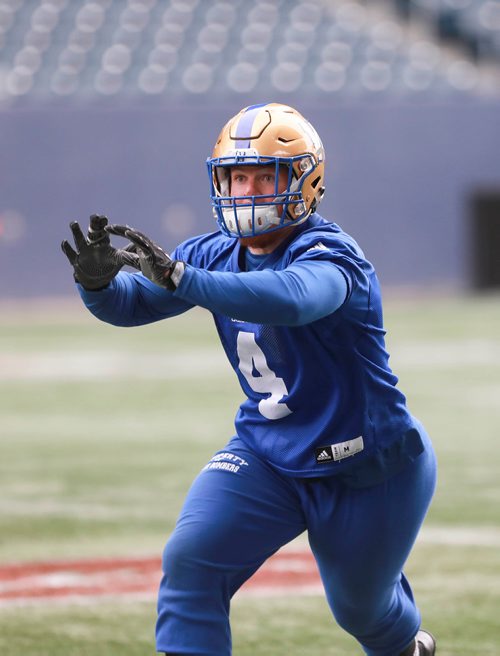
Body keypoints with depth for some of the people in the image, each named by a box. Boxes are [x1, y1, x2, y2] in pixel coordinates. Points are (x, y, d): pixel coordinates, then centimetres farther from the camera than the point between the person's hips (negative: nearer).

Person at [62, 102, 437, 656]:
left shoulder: (328, 256, -28)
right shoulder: (217, 254, -6)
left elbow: (292, 300, -50)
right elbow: (129, 304, -10)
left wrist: (179, 278, -60)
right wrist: (99, 280, -35)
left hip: (369, 472, -5)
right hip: (267, 458, 5)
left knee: (362, 609, 19)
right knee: (190, 559, -20)